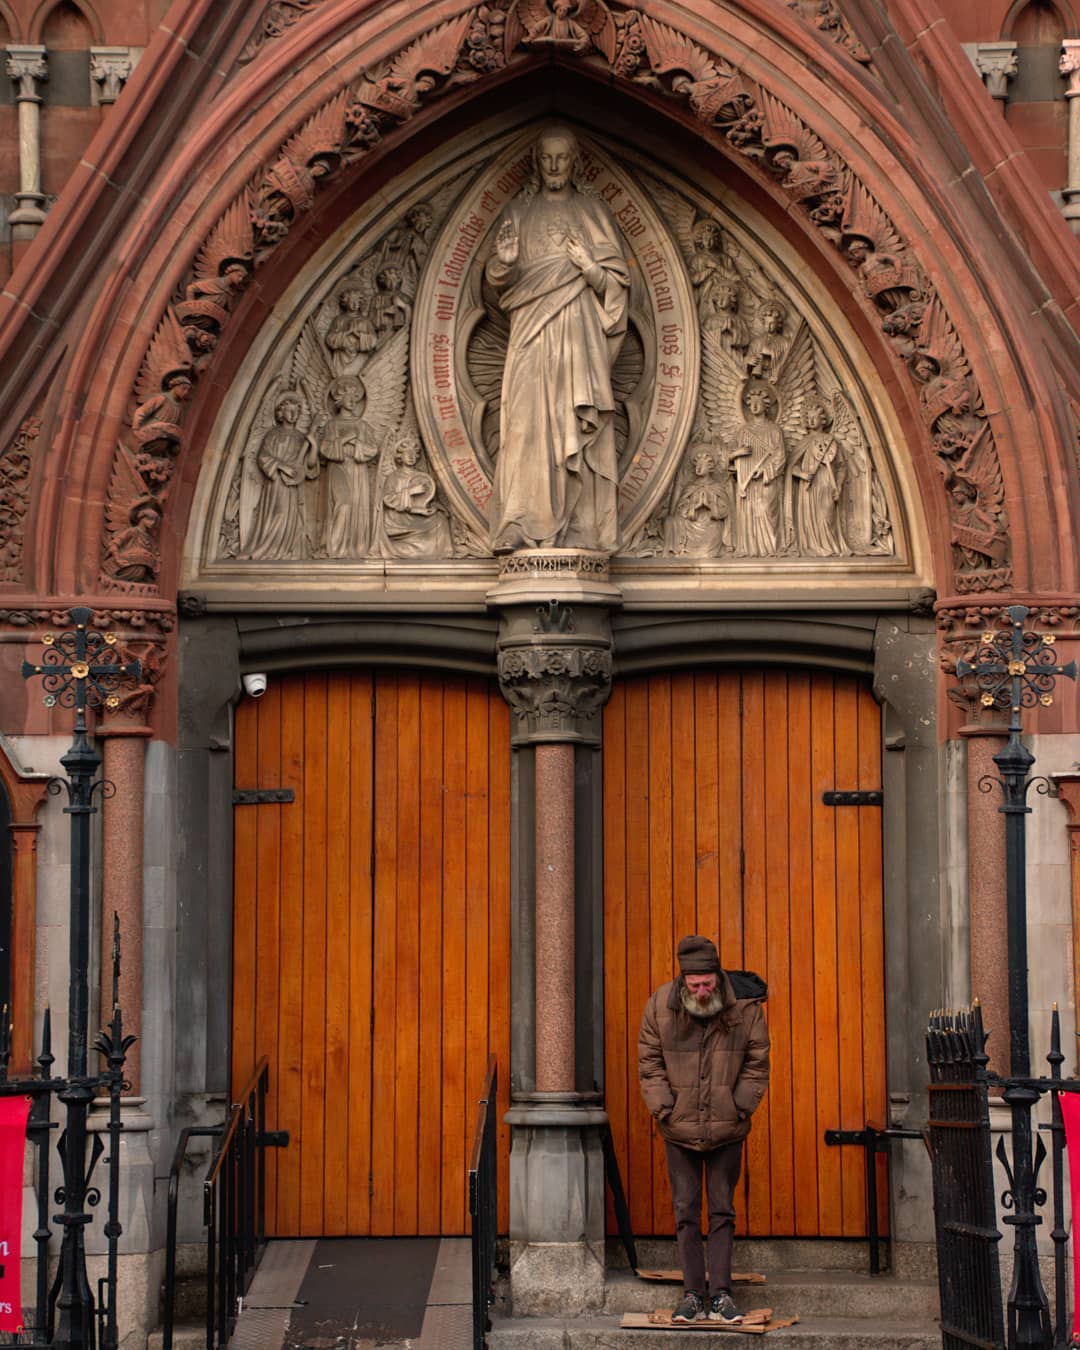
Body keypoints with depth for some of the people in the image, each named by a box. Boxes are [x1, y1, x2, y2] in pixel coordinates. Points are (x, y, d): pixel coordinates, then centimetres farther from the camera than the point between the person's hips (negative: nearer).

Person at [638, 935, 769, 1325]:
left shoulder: (745, 1006, -10)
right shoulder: (660, 1006, -8)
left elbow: (757, 1064, -1)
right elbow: (650, 1063, -1)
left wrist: (739, 1109, -7)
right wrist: (665, 1111, -7)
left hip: (727, 1130, -1)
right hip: (680, 1131, 1)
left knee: (722, 1211, 5)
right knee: (686, 1212, 4)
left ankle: (720, 1296, 7)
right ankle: (693, 1296, 8)